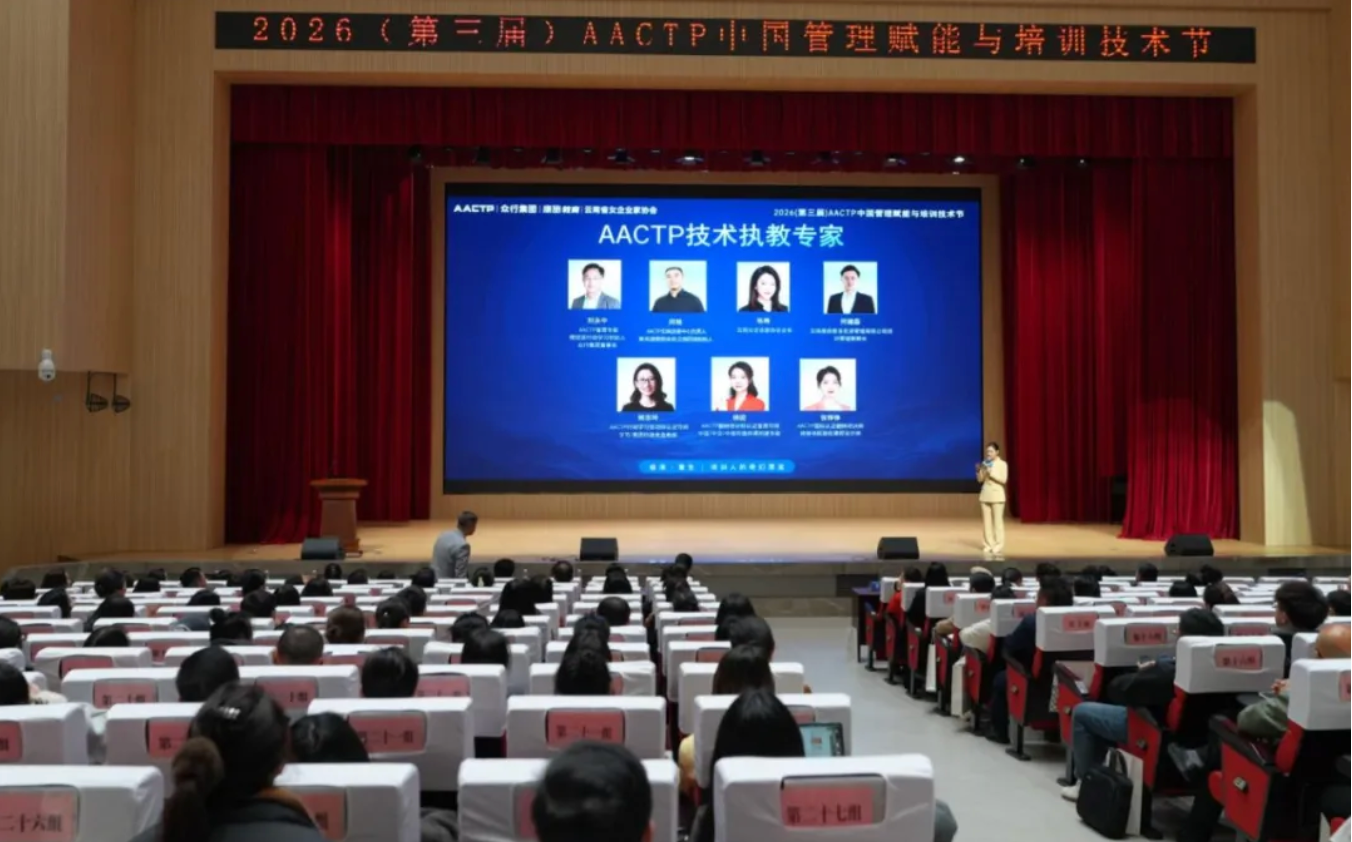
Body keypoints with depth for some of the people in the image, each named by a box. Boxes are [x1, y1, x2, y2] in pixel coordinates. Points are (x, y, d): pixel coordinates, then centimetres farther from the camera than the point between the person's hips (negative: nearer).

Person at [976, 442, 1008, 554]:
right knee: (986, 520, 4)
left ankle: (998, 545, -3)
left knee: (997, 520, -5)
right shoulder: (985, 463, 8)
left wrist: (991, 473, -19)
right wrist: (979, 471, -9)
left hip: (997, 495, -5)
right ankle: (988, 544, 9)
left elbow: (1004, 480, -13)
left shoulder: (1002, 464, -4)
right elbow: (980, 480, 9)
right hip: (985, 494, 5)